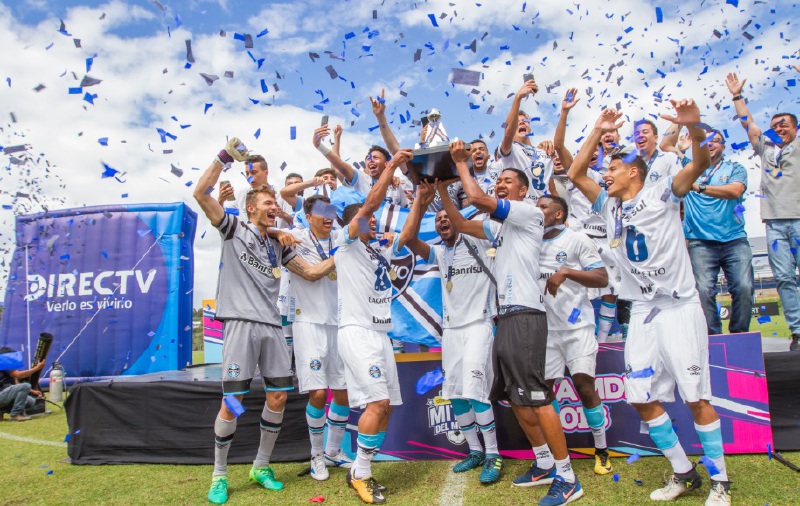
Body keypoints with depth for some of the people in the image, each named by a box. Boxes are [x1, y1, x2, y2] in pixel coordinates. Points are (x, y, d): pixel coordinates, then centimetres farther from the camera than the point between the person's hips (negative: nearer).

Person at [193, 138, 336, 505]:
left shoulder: (279, 245, 20)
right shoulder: (234, 229, 7)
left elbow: (311, 272, 20)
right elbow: (201, 194, -4)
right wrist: (224, 158, -4)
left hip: (272, 326, 5)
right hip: (241, 323, -5)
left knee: (278, 397, 4)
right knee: (232, 402, -4)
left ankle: (261, 467, 22)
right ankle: (219, 475, 14)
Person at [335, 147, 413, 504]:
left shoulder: (381, 251, 20)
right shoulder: (347, 243, 0)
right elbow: (369, 203, -9)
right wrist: (391, 166, -8)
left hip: (381, 333, 8)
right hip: (356, 331, -8)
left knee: (385, 405, 7)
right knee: (378, 401, -16)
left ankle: (362, 469, 19)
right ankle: (360, 473, -1)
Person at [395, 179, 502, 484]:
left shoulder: (478, 244, -1)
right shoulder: (438, 254, 9)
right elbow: (408, 238, -7)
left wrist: (443, 189, -20)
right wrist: (421, 199, -10)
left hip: (479, 324, -6)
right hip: (451, 328, 6)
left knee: (474, 390, -15)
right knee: (454, 394, 7)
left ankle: (493, 455, -1)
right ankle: (475, 451, 22)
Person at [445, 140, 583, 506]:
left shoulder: (530, 214, -3)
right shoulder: (500, 227, 21)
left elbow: (477, 198, -13)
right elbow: (460, 223, 17)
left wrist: (461, 162, 0)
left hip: (525, 316, -9)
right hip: (506, 317, 9)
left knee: (535, 397, -8)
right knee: (514, 397, 13)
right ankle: (546, 464, 27)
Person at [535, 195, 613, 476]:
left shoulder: (577, 240, -4)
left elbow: (602, 278, -11)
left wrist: (567, 272, -22)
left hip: (576, 325, -4)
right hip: (544, 327, 5)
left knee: (584, 385, -6)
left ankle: (602, 451, 14)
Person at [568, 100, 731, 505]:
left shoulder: (661, 194, -2)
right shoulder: (609, 206, 13)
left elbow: (701, 163, -15)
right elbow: (575, 173, 14)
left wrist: (694, 127, -33)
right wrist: (598, 131, 10)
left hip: (679, 308, -6)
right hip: (642, 313, 6)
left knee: (696, 397, -2)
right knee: (642, 399, 6)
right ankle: (684, 474, 22)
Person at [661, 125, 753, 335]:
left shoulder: (735, 169, 12)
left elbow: (735, 191, -9)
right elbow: (665, 145, 14)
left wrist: (698, 187, -19)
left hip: (735, 240, 0)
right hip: (701, 242, 0)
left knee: (744, 288, -13)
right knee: (703, 290, -14)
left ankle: (740, 335, 3)